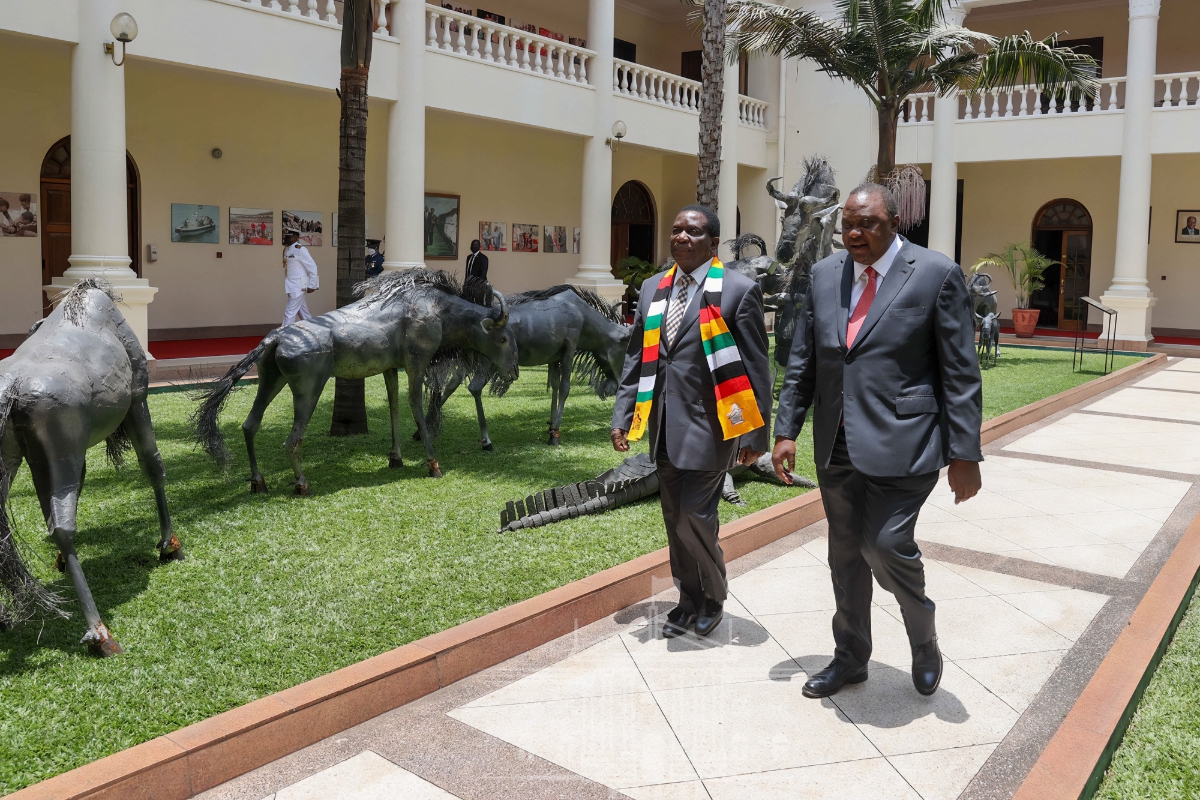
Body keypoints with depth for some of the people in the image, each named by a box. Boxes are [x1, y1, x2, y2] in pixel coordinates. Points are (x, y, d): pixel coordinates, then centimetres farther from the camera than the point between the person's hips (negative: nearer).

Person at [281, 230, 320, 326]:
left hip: (298, 286, -9)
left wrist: (311, 285, -15)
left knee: (290, 313, -7)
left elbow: (312, 267, -16)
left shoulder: (300, 249, -16)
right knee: (303, 312, 16)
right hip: (292, 286, 9)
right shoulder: (287, 249, 9)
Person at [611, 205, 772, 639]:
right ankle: (690, 601, 30)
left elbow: (756, 368, -5)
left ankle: (714, 598, 20)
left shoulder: (738, 290, -6)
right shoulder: (653, 289, 11)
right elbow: (636, 358, 14)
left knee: (694, 517, -6)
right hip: (664, 426, 6)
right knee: (675, 520, 13)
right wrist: (623, 415, 7)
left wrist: (755, 433, -6)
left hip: (708, 422, -6)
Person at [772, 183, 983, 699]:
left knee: (884, 544, -11)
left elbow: (961, 373, -6)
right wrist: (787, 429, 6)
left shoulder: (936, 275, -6)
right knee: (845, 554, 13)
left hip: (900, 442, -5)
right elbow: (802, 362, 12)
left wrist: (965, 454, -9)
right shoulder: (825, 274, 8)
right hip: (836, 444, 5)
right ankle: (850, 658, 32)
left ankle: (923, 639, 20)